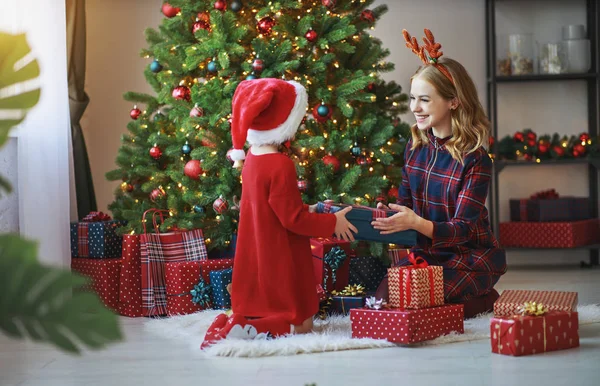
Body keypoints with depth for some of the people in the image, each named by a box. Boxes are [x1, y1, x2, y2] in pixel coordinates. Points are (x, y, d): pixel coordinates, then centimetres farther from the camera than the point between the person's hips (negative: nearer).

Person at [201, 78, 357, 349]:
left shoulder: (253, 160, 6)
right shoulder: (280, 166, -22)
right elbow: (293, 219, -20)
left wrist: (309, 211, 20)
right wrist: (333, 223, -8)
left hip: (258, 262, 9)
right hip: (281, 266, -9)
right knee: (301, 325, 0)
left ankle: (230, 324, 0)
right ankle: (236, 329, -14)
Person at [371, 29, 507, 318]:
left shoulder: (475, 160, -18)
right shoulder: (415, 147, 1)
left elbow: (462, 229, -22)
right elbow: (405, 203, 10)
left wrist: (416, 222, -39)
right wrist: (386, 217, -13)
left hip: (473, 254, -6)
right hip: (427, 251, 6)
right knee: (383, 298, -14)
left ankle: (486, 300, 4)